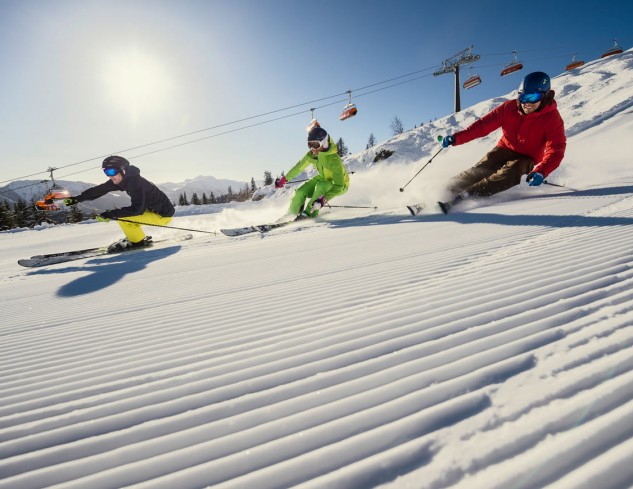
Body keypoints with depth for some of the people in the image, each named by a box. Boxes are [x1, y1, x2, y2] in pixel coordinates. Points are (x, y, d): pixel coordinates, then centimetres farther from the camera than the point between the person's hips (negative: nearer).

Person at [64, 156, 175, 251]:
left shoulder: (135, 182, -25)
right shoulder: (122, 180, 1)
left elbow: (137, 209, -32)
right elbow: (99, 190, 6)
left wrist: (111, 214, -30)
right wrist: (77, 199, 2)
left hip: (163, 215, -10)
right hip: (153, 209, 10)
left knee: (122, 216, -17)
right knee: (122, 213, 17)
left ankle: (139, 241, 1)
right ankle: (135, 239, 19)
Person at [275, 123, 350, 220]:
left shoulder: (334, 160, -37)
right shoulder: (312, 154, -19)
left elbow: (338, 186, -41)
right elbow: (299, 166, -1)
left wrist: (324, 199, -53)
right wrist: (284, 179, 6)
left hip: (340, 184, -6)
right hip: (323, 178, 6)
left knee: (321, 186, -36)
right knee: (301, 192, -10)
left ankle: (309, 213, -21)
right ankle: (292, 213, 16)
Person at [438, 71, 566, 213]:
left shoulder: (552, 119, -17)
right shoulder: (509, 107, -10)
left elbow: (556, 150, -24)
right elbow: (484, 124, -13)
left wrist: (541, 172, -43)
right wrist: (457, 138, -27)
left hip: (527, 159, -3)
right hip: (505, 149, 3)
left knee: (509, 173, -34)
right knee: (482, 168, -25)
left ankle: (461, 196, -45)